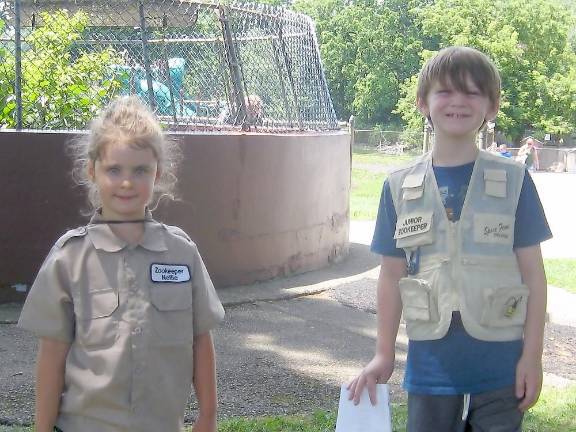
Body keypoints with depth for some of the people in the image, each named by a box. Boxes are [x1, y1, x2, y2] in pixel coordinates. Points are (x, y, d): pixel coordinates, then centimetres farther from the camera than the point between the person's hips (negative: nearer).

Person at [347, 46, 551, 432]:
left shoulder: (513, 181, -3)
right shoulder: (400, 187, 2)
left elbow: (533, 273, -1)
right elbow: (392, 275, 7)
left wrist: (532, 356, -5)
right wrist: (384, 354, 6)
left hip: (499, 368, -1)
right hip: (431, 367, 2)